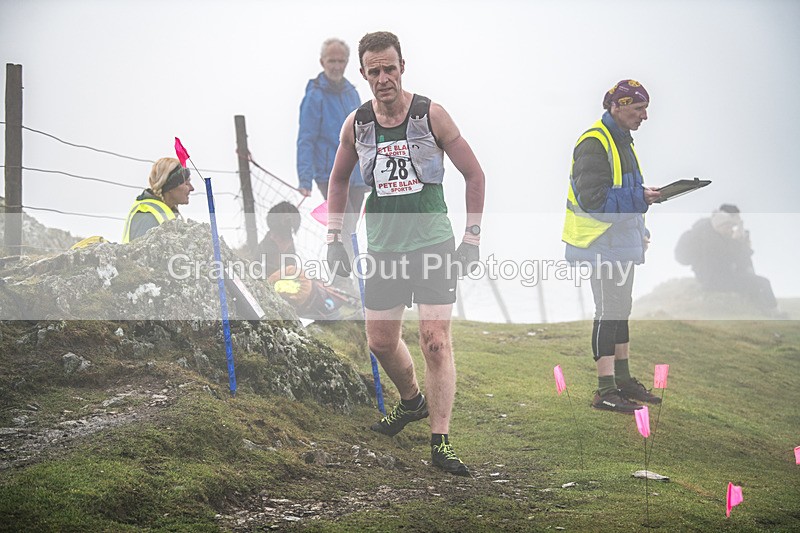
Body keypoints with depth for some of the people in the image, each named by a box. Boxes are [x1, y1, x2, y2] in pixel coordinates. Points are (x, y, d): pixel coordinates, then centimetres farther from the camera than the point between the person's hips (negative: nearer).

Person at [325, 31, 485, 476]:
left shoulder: (431, 115, -8)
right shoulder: (357, 124, 1)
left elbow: (475, 174, 0)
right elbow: (339, 180, 18)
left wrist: (473, 238, -4)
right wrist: (335, 238, 11)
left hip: (434, 244, -4)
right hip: (384, 248, 4)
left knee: (435, 340, -13)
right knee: (382, 342, 11)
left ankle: (441, 442, -13)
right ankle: (412, 401, 40)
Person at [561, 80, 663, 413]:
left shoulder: (622, 141, 15)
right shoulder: (594, 143, -17)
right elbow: (592, 198, -24)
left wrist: (640, 231, 16)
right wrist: (640, 197, -24)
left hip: (622, 240, 10)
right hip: (601, 243, -10)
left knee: (620, 310, 15)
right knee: (608, 312, -9)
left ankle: (623, 380, 24)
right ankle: (605, 391, -6)